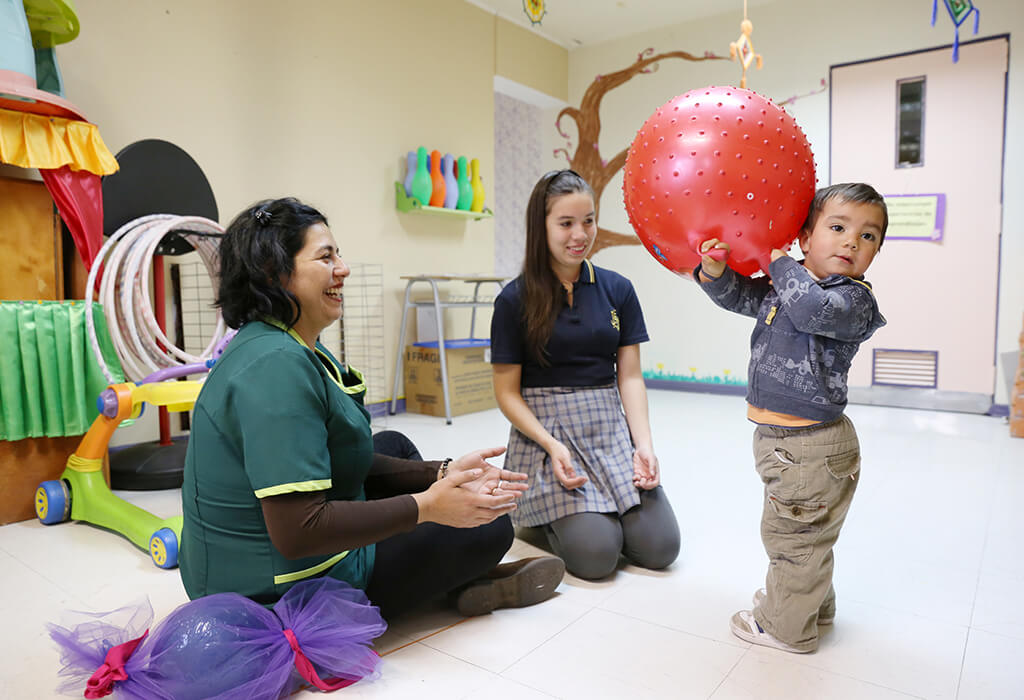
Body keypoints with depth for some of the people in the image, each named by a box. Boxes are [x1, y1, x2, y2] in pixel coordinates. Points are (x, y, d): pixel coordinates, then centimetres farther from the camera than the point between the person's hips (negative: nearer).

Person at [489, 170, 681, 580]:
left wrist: (643, 444, -9)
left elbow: (630, 376, 4)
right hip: (545, 427, -3)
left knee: (660, 547, -8)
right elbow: (507, 392, -3)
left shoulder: (617, 290, 5)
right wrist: (551, 445, -17)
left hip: (610, 426, 4)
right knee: (596, 554, -16)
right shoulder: (515, 299, -5)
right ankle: (542, 514, 16)